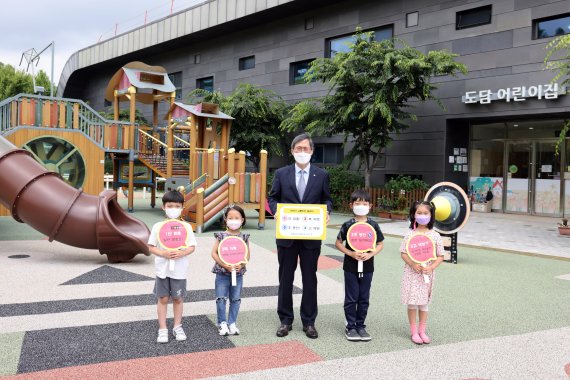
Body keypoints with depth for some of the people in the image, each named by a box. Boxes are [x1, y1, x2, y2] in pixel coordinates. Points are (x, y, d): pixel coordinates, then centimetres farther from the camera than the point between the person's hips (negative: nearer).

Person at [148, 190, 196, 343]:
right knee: (163, 299, 8)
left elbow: (192, 247, 0)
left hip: (179, 270, 0)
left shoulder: (186, 226, -3)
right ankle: (162, 329, 19)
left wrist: (181, 253, -19)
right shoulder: (158, 226, -4)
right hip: (162, 269, 0)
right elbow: (151, 247, -1)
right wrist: (163, 253, -18)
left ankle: (177, 327, 26)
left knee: (178, 298, 11)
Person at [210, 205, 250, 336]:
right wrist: (225, 265, -17)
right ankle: (222, 323, 19)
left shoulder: (244, 237, -1)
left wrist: (241, 265, -16)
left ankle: (232, 323, 23)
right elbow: (214, 253, -6)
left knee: (236, 299, 10)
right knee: (221, 299, 3)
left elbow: (247, 255, 2)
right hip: (222, 272, -2)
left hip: (238, 273, 2)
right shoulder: (221, 236, -6)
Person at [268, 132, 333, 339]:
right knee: (285, 278, 10)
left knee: (310, 279, 9)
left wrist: (326, 211, -12)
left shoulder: (321, 175, 3)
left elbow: (327, 199, 9)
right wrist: (276, 211, -14)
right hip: (287, 234, 0)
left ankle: (309, 322, 22)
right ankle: (285, 320, 23)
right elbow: (272, 198, 6)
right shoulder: (281, 174, 2)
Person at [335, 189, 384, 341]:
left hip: (367, 267, 2)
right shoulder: (348, 225, -7)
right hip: (351, 266, -2)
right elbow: (338, 243, -2)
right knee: (351, 299, 5)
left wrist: (370, 254, -13)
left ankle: (360, 326, 24)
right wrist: (351, 253, -16)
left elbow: (380, 244, 4)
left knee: (364, 299, 11)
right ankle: (350, 327, 17)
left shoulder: (373, 225, -2)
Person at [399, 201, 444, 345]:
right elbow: (403, 253, -3)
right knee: (412, 302, 4)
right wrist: (413, 264, -18)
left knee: (424, 302, 11)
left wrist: (431, 267, -15)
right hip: (412, 273, -1)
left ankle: (422, 331, 24)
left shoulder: (435, 236, -2)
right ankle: (414, 331, 17)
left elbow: (440, 256, 1)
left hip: (427, 274, 1)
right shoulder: (410, 234, -4)